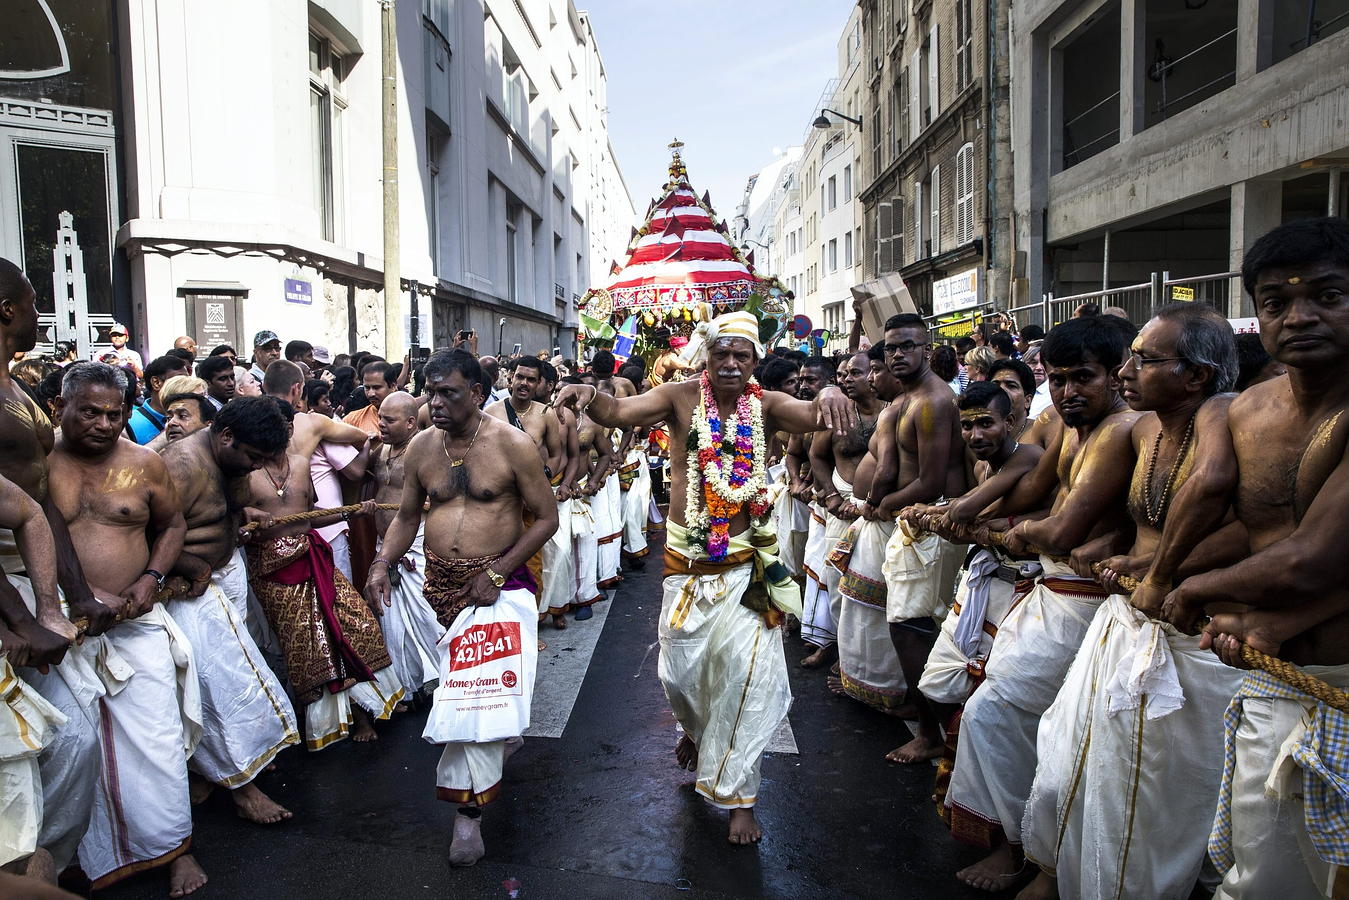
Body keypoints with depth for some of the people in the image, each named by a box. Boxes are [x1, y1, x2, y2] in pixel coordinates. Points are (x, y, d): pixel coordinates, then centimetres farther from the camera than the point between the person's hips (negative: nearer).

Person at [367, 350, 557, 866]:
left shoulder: (513, 445, -10)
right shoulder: (420, 448, 4)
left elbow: (546, 518, -7)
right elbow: (407, 517, 14)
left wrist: (498, 572, -14)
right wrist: (382, 563, -4)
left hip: (499, 581, -4)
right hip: (441, 582, 5)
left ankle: (469, 808, -2)